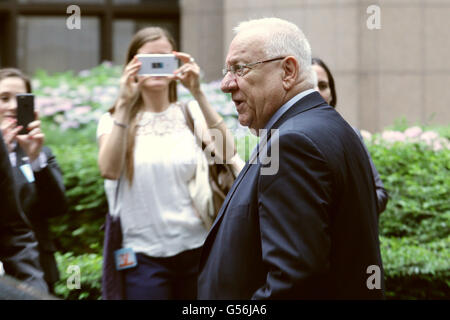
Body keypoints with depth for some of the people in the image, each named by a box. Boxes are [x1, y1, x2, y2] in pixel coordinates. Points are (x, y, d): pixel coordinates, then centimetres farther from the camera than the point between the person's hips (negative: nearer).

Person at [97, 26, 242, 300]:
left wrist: (198, 93, -19)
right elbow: (109, 170, -17)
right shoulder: (114, 119, 1)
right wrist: (124, 103, -22)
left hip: (196, 248, 2)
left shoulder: (191, 112, 4)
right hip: (144, 254, -1)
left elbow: (226, 153, -13)